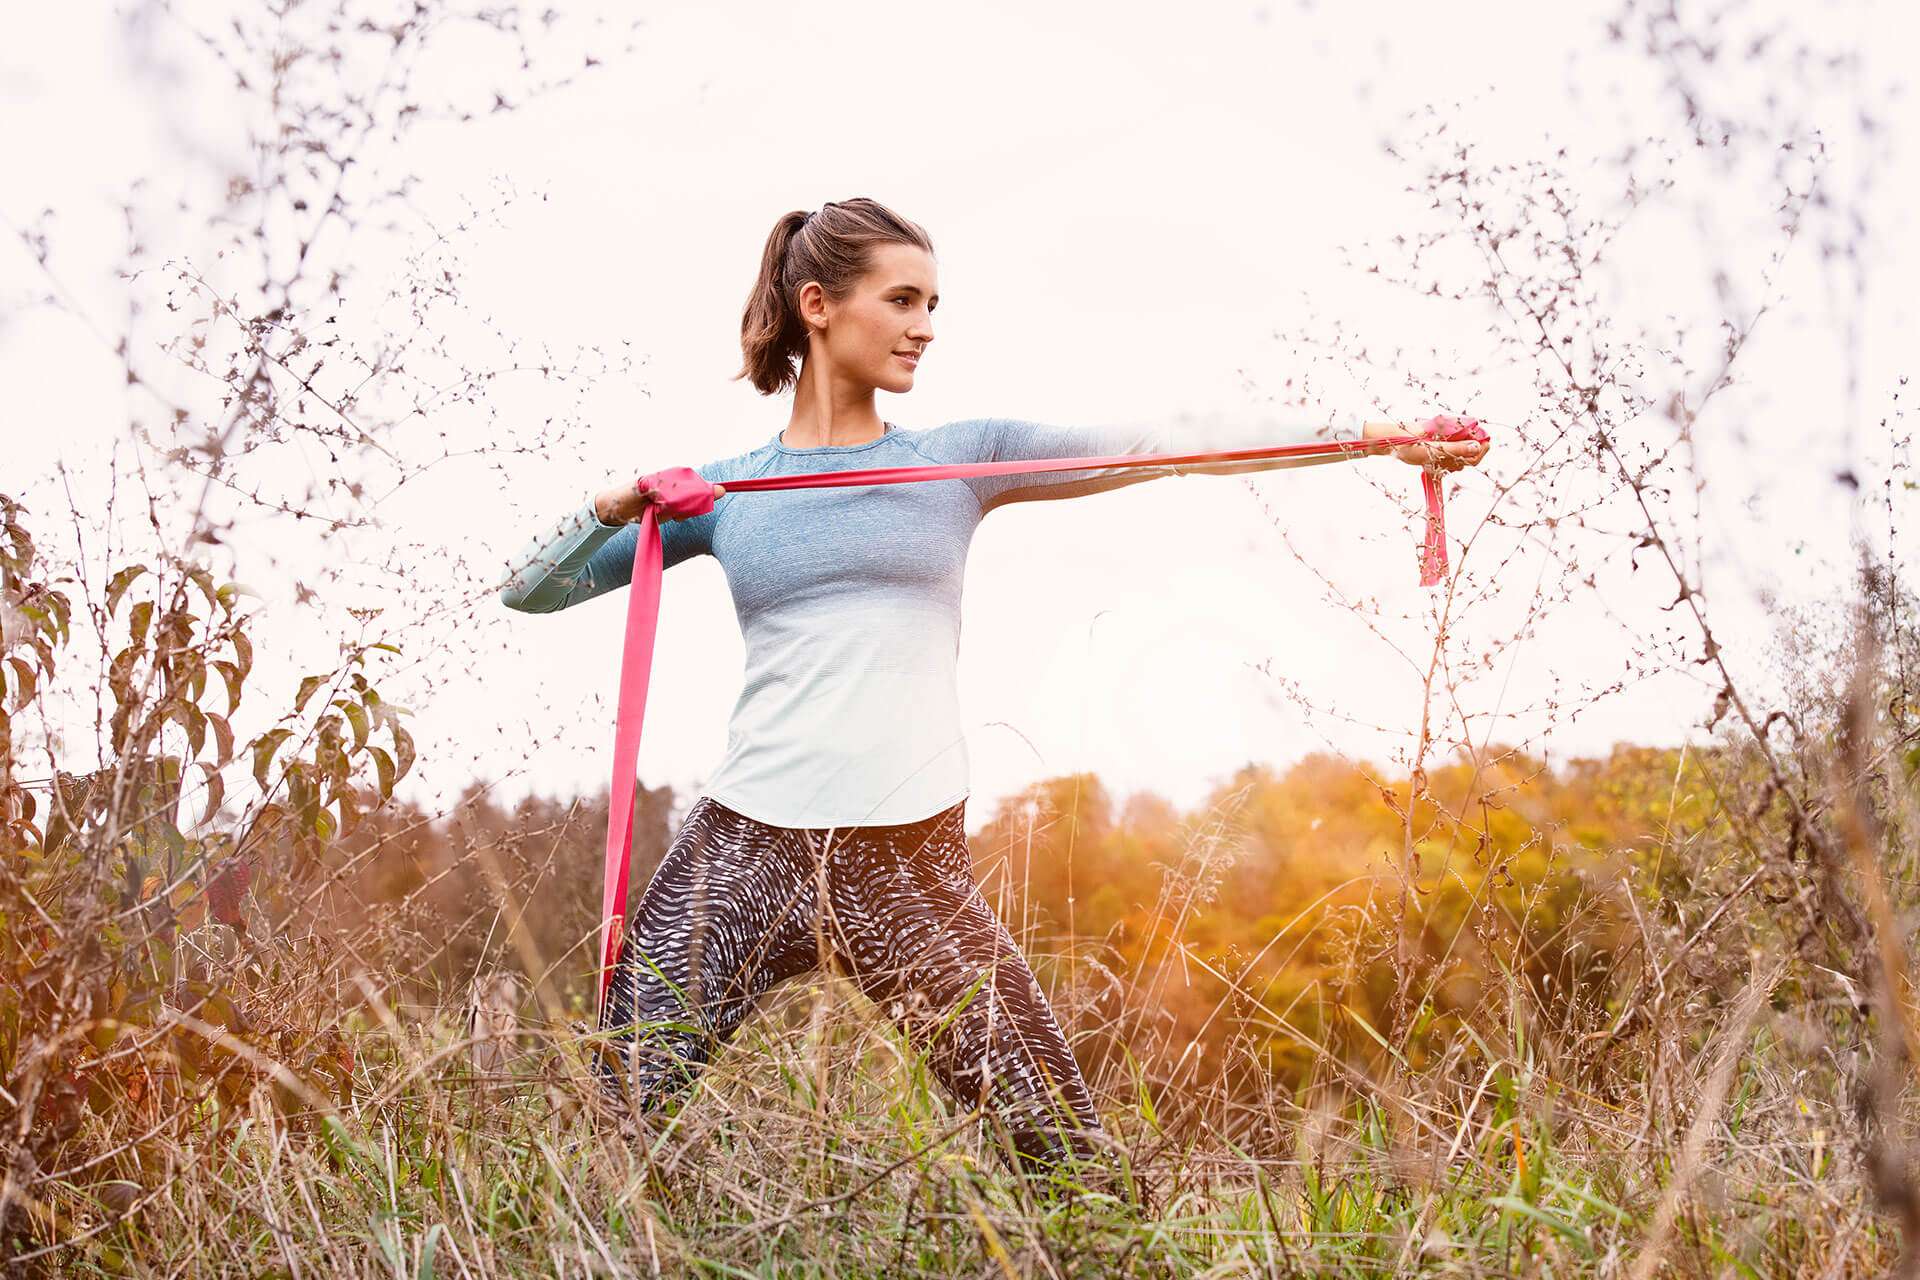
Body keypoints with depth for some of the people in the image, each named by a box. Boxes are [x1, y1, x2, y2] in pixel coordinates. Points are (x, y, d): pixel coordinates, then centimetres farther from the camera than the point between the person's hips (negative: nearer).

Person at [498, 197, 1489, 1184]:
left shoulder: (964, 458, 10)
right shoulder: (725, 490, 10)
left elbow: (1160, 448, 1)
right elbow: (525, 588, 13)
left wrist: (1372, 438, -7)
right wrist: (616, 508, -6)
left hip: (912, 864, 0)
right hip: (742, 847, 0)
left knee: (1065, 1156, -3)